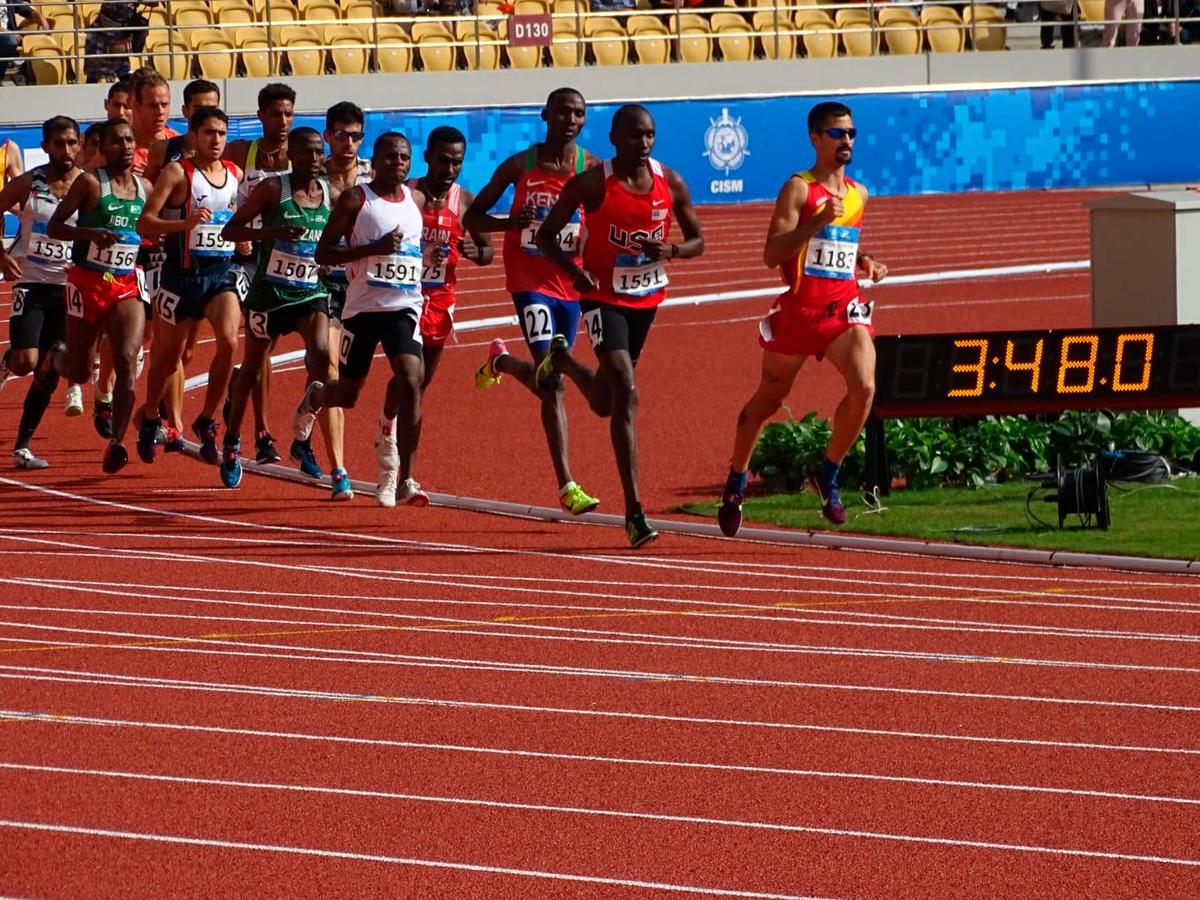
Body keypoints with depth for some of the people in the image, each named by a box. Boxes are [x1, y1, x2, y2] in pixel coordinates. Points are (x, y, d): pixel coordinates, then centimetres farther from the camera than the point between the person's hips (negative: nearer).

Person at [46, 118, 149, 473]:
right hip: (88, 281, -3)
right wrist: (91, 233, -25)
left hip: (128, 286, 3)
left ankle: (117, 441, -19)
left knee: (127, 361, -18)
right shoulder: (90, 183, -7)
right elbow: (54, 227, -10)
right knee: (78, 373, 8)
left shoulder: (145, 188, 7)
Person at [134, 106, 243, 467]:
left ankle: (207, 422, -4)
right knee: (168, 356, 10)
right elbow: (144, 223, -17)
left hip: (223, 271, 3)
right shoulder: (177, 173, -9)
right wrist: (184, 223, -32)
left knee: (229, 342, -19)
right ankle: (149, 419, 35)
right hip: (184, 272, -3)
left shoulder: (236, 174, 7)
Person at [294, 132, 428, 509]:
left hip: (404, 307, 3)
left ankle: (404, 480, -17)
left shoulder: (417, 201, 11)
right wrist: (374, 248, -21)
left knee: (410, 383, -17)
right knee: (347, 394, 9)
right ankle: (314, 397, 47)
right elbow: (323, 253, -10)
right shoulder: (355, 199, -4)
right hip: (363, 306, -3)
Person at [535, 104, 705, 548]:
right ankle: (634, 511, -20)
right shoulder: (591, 184, -13)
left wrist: (671, 250, -16)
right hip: (604, 298, -5)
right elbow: (546, 234, -4)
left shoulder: (671, 185, -3)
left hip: (647, 298, 5)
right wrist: (574, 271, -23)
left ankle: (564, 360, 56)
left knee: (604, 403, 20)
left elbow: (697, 240, 7)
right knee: (626, 395, -20)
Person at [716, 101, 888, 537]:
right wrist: (818, 221, -25)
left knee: (864, 386, -21)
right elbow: (772, 254, -16)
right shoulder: (798, 189, -8)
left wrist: (865, 264, 8)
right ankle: (735, 483, 31)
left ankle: (828, 474, -3)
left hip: (844, 307, 4)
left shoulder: (858, 194, 12)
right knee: (768, 399, 11)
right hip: (799, 308, -4)